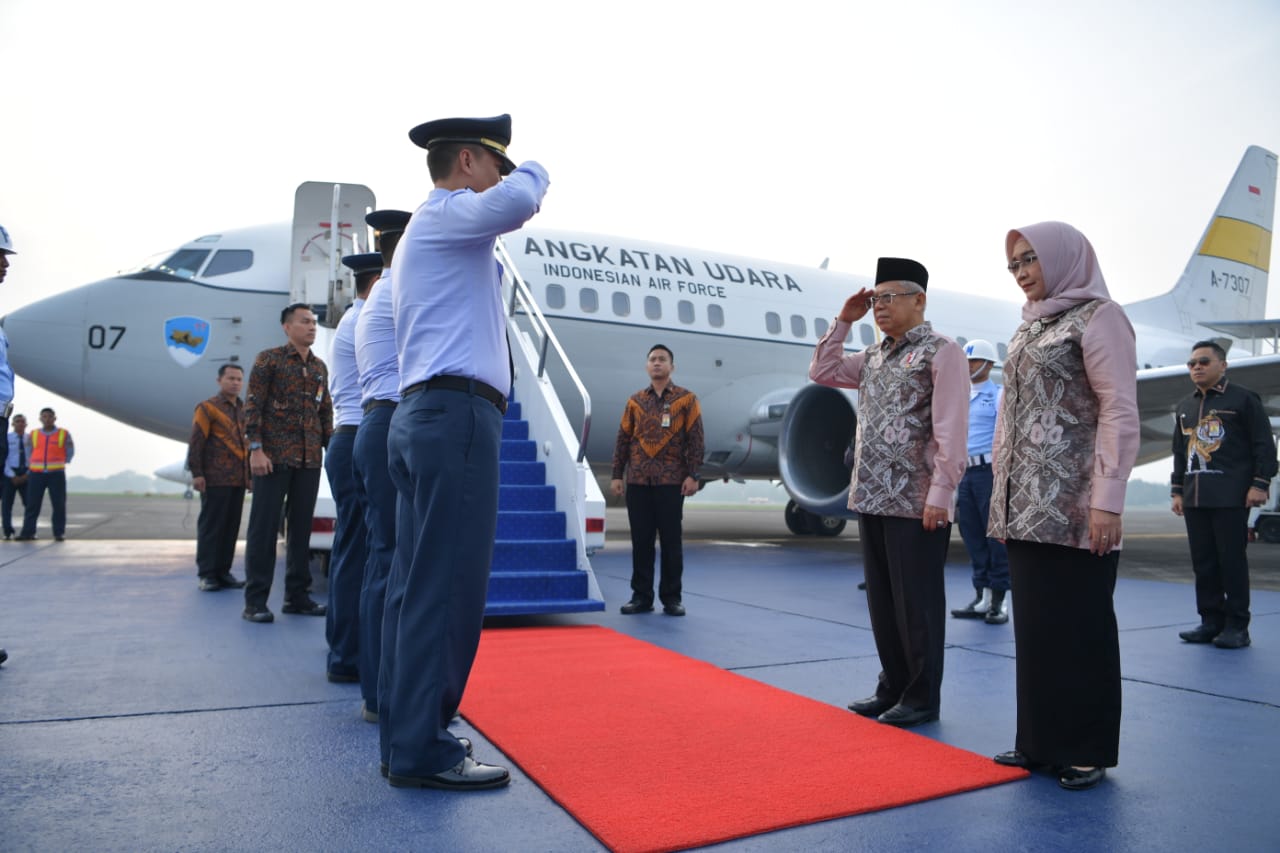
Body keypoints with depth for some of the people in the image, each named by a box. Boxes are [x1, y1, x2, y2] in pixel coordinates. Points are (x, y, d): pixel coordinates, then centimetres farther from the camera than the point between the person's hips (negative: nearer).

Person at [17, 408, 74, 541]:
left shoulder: (64, 434, 2)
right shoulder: (32, 435, 7)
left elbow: (70, 452, 13)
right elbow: (28, 453, 19)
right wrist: (30, 467, 14)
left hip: (56, 474, -2)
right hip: (36, 474, 2)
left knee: (59, 504, -2)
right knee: (32, 504, 1)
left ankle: (59, 532, 4)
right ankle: (27, 532, 4)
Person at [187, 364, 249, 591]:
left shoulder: (244, 411, 16)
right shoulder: (207, 408, -2)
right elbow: (196, 443, -7)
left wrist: (251, 474, 16)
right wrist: (196, 473, -13)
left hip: (238, 479, 6)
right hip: (215, 480, -6)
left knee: (231, 527, 9)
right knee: (211, 526, -1)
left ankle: (223, 572, 17)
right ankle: (206, 574, 5)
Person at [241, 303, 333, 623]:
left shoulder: (320, 367, 16)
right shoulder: (268, 359, 0)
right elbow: (253, 406, -6)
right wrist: (256, 449, -14)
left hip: (309, 460, 5)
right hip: (274, 458, -5)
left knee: (301, 528, 8)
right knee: (264, 528, -2)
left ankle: (297, 596, 16)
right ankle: (255, 600, 3)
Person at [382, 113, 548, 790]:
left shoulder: (428, 234, 29)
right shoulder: (446, 212, -2)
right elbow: (517, 201, -21)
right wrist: (532, 172, -2)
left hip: (421, 414, 11)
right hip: (456, 413, -11)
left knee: (415, 583, 8)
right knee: (447, 586, -10)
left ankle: (404, 738, 14)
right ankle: (423, 751, -4)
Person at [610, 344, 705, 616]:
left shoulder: (686, 399, 4)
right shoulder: (635, 401, 11)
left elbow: (695, 439, 0)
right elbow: (623, 439, 11)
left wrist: (692, 475, -8)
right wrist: (617, 475, 5)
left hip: (671, 481, -2)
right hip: (638, 481, 2)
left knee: (671, 540, 2)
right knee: (641, 540, 5)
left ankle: (672, 598, 11)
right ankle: (641, 596, 14)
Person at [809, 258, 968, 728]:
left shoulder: (941, 352, -7)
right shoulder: (873, 356, 15)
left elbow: (950, 429, -14)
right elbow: (822, 373, 23)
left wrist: (940, 493, -19)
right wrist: (843, 321, 14)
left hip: (916, 503, -7)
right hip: (872, 498, 8)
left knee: (917, 603, 2)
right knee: (881, 599, 14)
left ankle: (922, 698, 15)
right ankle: (893, 687, 26)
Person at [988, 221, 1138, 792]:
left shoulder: (1098, 316, -4)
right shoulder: (1031, 326, 17)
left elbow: (1119, 412, -12)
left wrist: (1107, 501, -18)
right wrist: (1003, 490, 14)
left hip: (1073, 505, -7)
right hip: (1025, 504, 7)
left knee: (1077, 626, 1)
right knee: (1033, 623, 10)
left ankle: (1087, 750, 13)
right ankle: (1040, 740, 21)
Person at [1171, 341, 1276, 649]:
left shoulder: (1243, 399, 0)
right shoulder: (1185, 405, 17)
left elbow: (1263, 445, -4)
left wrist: (1260, 484, -11)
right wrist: (1178, 490, 16)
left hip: (1231, 496, -6)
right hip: (1195, 497, 6)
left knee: (1232, 560, -2)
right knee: (1203, 562, 7)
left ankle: (1237, 626, 6)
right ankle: (1211, 621, 15)